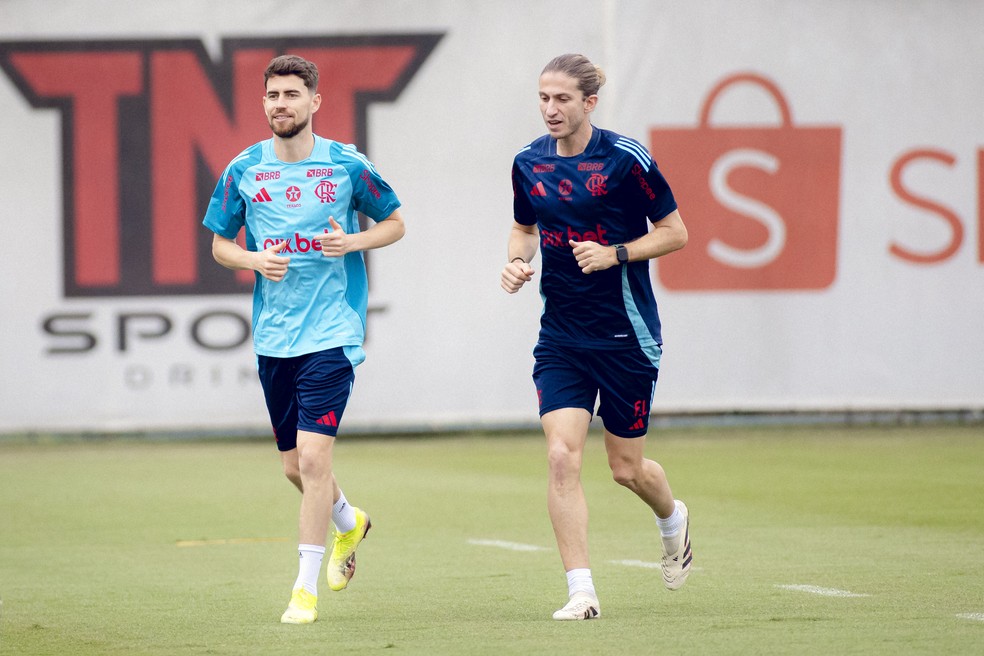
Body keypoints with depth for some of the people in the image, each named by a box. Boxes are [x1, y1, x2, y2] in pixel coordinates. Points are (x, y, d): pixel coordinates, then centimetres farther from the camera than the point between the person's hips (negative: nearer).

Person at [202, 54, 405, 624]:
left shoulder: (347, 165, -4)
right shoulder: (243, 171, 3)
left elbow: (395, 222, 8)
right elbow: (220, 243, 13)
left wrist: (353, 241, -11)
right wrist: (254, 260, -8)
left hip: (332, 333, -4)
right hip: (273, 336, 4)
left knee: (313, 455, -14)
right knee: (295, 463, 13)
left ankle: (306, 588, -7)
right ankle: (348, 522, 45)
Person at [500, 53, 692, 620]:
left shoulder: (625, 159, -11)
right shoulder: (529, 163, 2)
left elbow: (675, 233, -5)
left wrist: (615, 254, -19)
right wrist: (517, 261, -2)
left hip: (626, 334, -3)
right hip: (561, 335, 3)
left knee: (627, 467, 8)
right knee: (562, 456, -13)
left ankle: (673, 518, 44)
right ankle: (582, 593, -11)